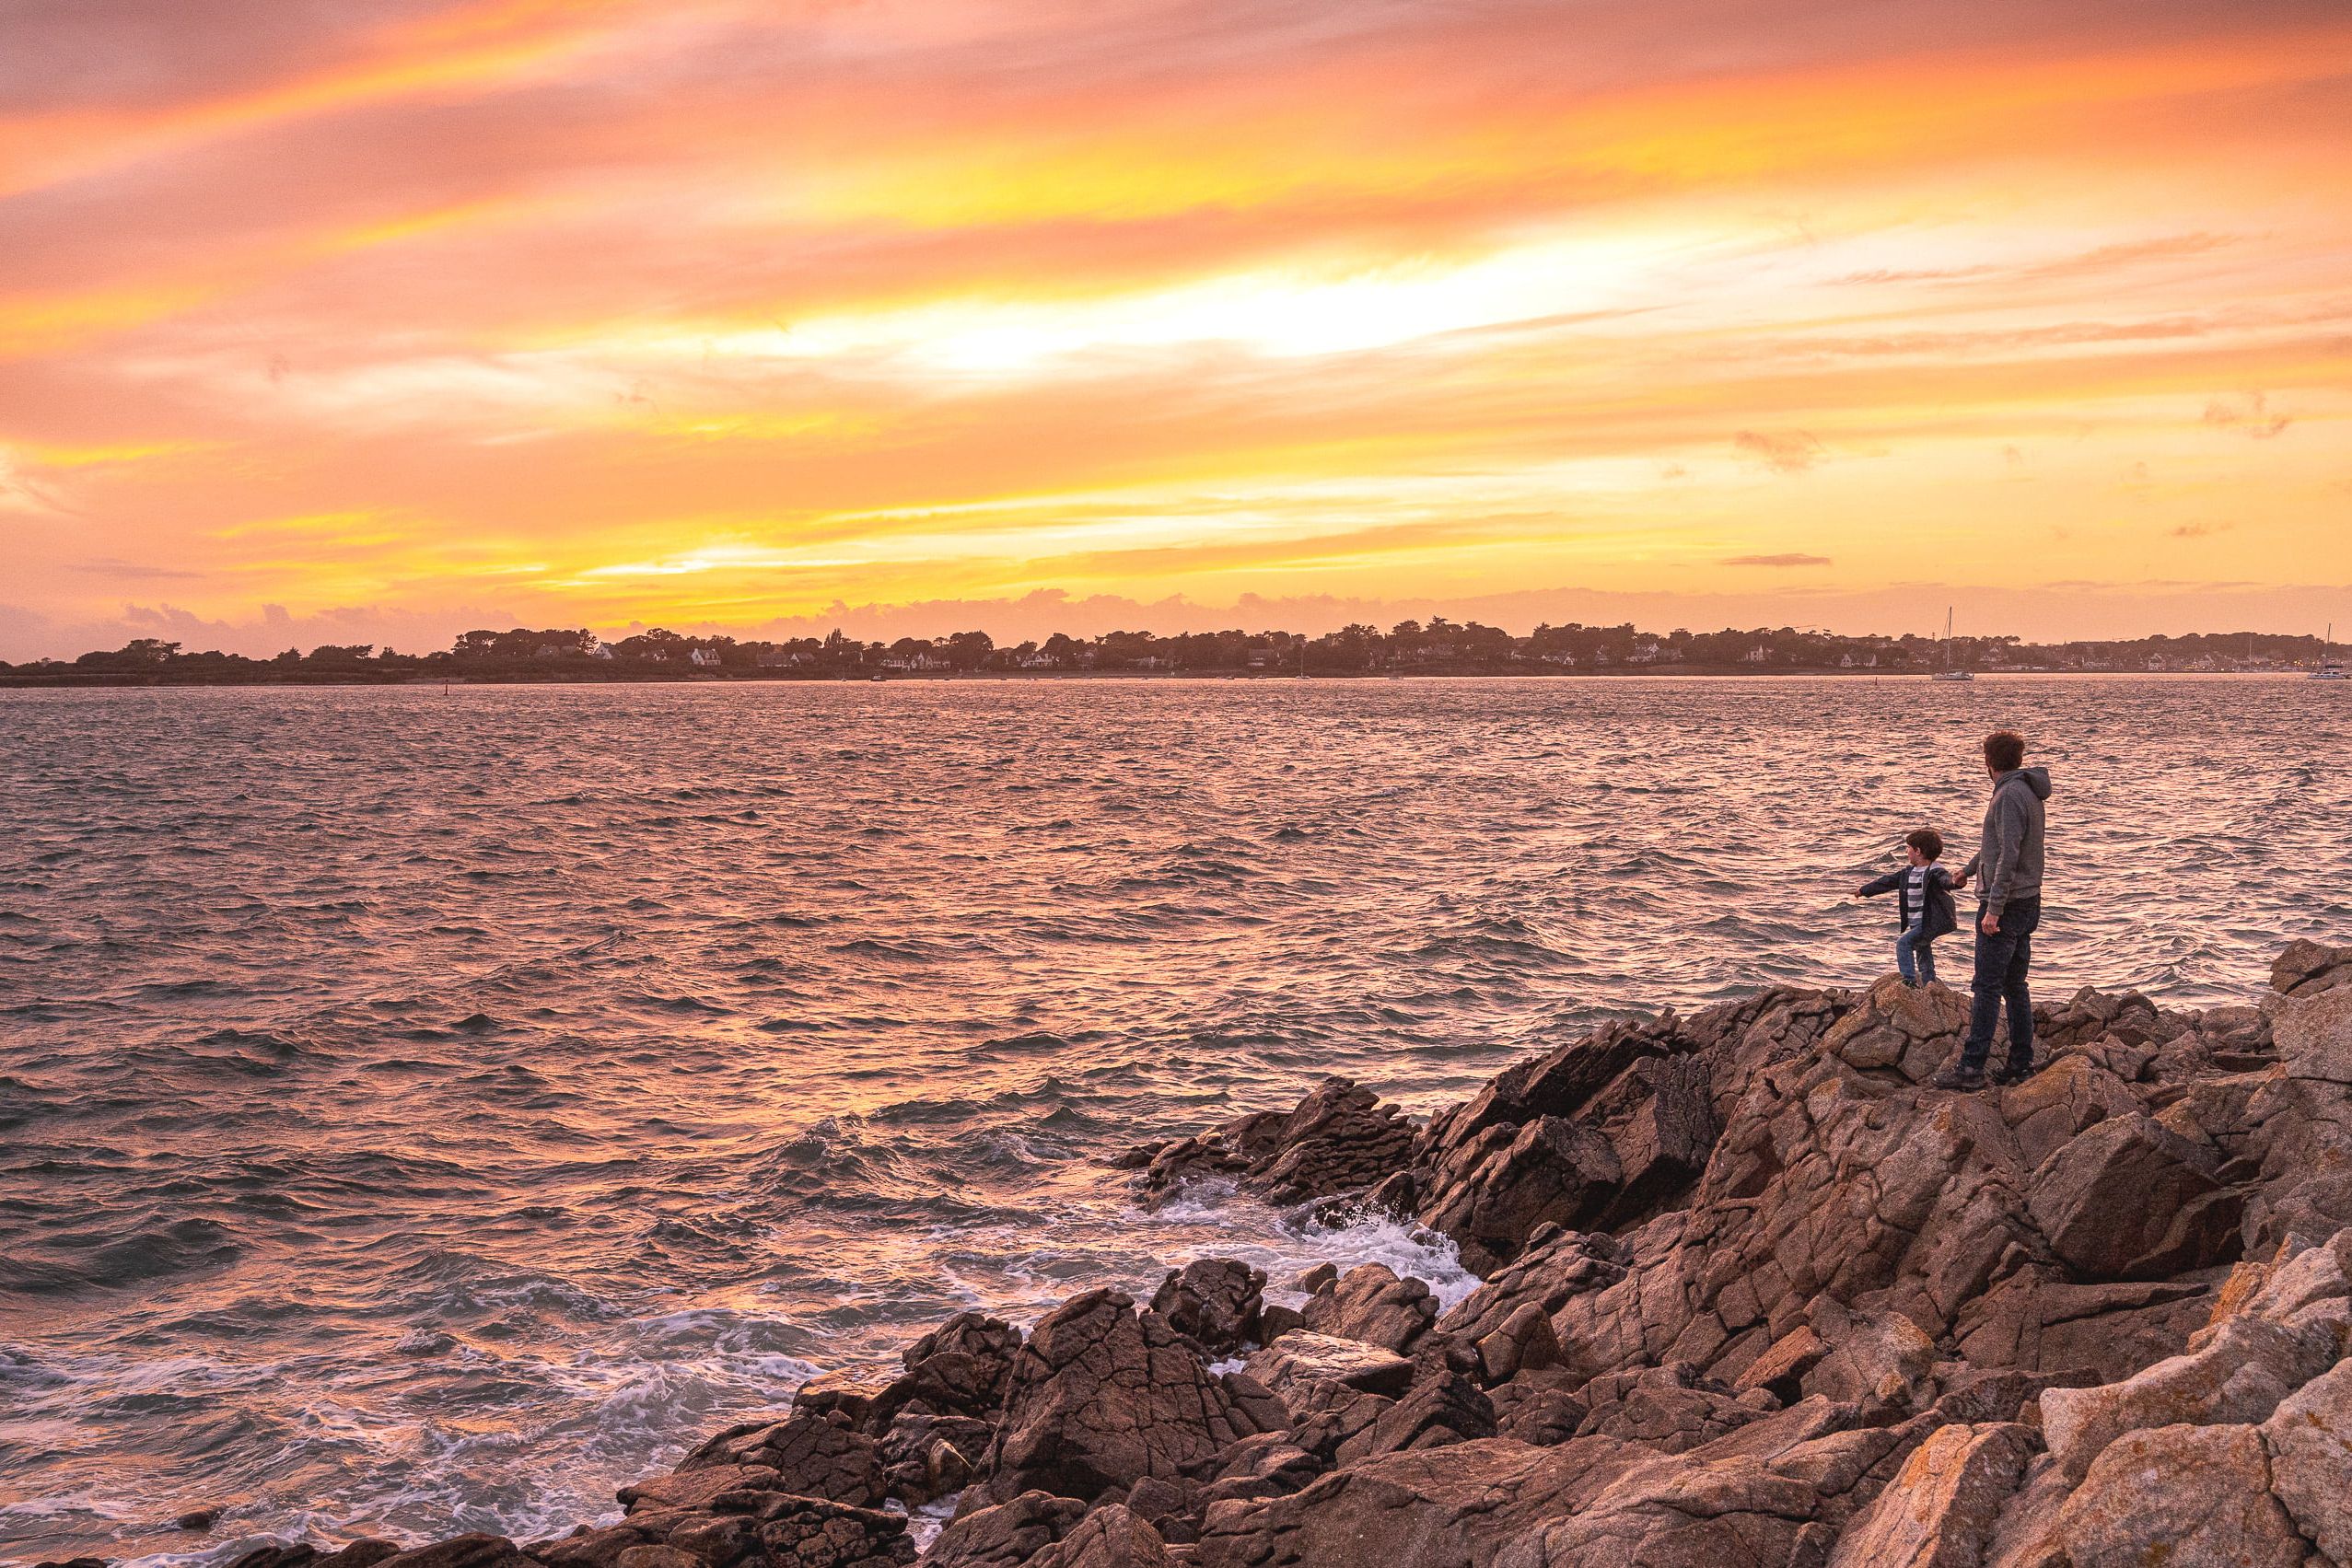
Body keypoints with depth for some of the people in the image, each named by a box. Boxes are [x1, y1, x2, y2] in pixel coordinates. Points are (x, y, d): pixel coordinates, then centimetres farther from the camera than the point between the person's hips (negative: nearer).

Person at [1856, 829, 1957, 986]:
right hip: (1915, 924, 10)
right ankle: (1929, 983, 22)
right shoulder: (1908, 872, 12)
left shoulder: (1935, 872, -16)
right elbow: (1888, 881, 23)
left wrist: (1954, 882, -63)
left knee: (1903, 942, -21)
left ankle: (1909, 979, -23)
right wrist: (1864, 890, 32)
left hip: (1928, 923, -10)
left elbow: (1945, 879, -38)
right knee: (1923, 954, 15)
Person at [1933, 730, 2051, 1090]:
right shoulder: (2027, 793, 15)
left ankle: (1971, 1067, -6)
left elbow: (2009, 855, -24)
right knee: (2015, 986, 13)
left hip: (2005, 905, -10)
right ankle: (2020, 1064, 16)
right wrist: (1968, 870, 45)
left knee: (1986, 988, -7)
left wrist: (1993, 908, -26)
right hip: (2028, 902, 10)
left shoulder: (2010, 795, -17)